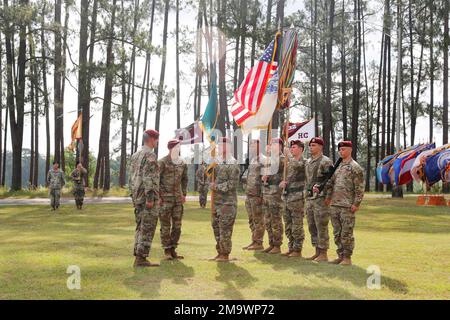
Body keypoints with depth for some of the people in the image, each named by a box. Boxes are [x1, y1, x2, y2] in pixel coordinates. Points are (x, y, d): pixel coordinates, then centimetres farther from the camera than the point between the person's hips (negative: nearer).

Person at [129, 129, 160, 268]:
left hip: (138, 197, 9)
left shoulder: (135, 156, 15)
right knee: (147, 229, -5)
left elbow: (132, 178, 17)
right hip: (149, 197, -9)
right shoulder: (150, 155, -13)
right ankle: (141, 259, -5)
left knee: (140, 228, 12)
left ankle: (138, 258, 13)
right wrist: (150, 198, -23)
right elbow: (149, 178, -21)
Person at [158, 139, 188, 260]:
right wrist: (158, 195, -12)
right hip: (165, 198, -6)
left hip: (178, 199, 6)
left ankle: (173, 250, 16)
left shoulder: (182, 164, 11)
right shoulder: (162, 162, -7)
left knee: (177, 226, 7)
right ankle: (167, 251, 7)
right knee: (166, 226, -1)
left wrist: (184, 194, 12)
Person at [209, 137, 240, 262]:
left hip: (228, 202, -8)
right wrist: (211, 185, -4)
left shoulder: (233, 164, -9)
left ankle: (225, 255, 5)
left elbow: (232, 184, -15)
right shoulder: (216, 162, 13)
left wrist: (216, 187, -14)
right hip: (216, 201, 8)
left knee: (225, 229, -4)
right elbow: (210, 178, 17)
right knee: (216, 227, 13)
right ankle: (220, 252, 24)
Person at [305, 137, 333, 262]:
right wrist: (307, 193, 15)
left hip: (321, 198, -8)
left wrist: (328, 196, -17)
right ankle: (317, 252, 20)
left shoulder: (325, 161, -10)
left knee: (321, 227, -5)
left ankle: (323, 254, 3)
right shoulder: (308, 162, 15)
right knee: (312, 227, 11)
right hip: (309, 198, 8)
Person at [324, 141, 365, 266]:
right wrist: (328, 197, 11)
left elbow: (359, 188, -10)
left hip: (347, 206, -7)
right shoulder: (338, 166, 16)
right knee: (337, 233, 11)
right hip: (334, 205, 7)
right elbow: (331, 183, 21)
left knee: (346, 233, -4)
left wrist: (356, 204, -15)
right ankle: (340, 255, 19)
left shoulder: (355, 167, -6)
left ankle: (347, 258, 4)